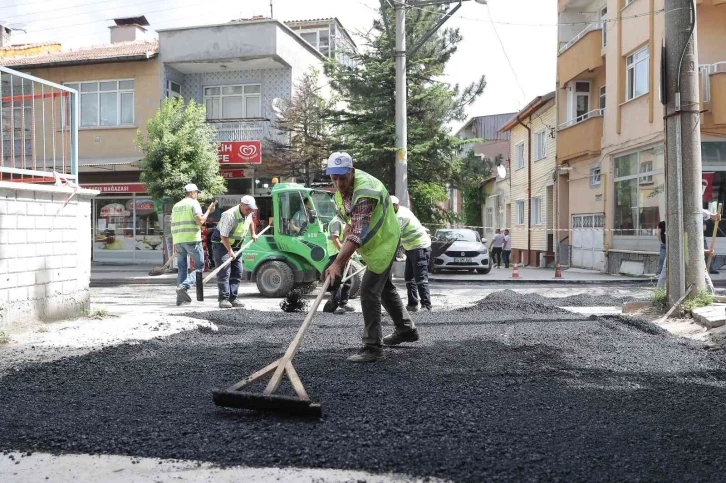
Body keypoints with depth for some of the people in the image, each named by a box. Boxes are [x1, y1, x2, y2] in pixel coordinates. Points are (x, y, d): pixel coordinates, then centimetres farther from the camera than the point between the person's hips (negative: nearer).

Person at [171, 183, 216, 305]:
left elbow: (173, 226, 19)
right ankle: (184, 286, -19)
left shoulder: (176, 206, 20)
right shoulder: (193, 203, -1)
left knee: (182, 269, 11)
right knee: (199, 267, 0)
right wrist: (209, 211, 0)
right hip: (192, 240, -7)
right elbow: (200, 221, -13)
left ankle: (180, 298, 8)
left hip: (178, 240, 7)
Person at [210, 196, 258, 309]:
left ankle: (233, 298, 7)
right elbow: (224, 237, -26)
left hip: (235, 245, 8)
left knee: (237, 273, 3)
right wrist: (230, 251, -25)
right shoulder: (229, 215, -28)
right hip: (221, 244, -8)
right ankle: (224, 299, -12)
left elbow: (250, 221, 24)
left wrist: (253, 234, 16)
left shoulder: (248, 213, -4)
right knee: (224, 272, -13)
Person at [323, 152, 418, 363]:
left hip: (383, 242, -10)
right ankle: (407, 329, 39)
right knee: (384, 286, 22)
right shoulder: (344, 184, -5)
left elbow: (357, 234, -39)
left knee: (369, 291, -13)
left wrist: (337, 263, -43)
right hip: (375, 240, 10)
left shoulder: (364, 193, -34)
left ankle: (372, 347, -7)